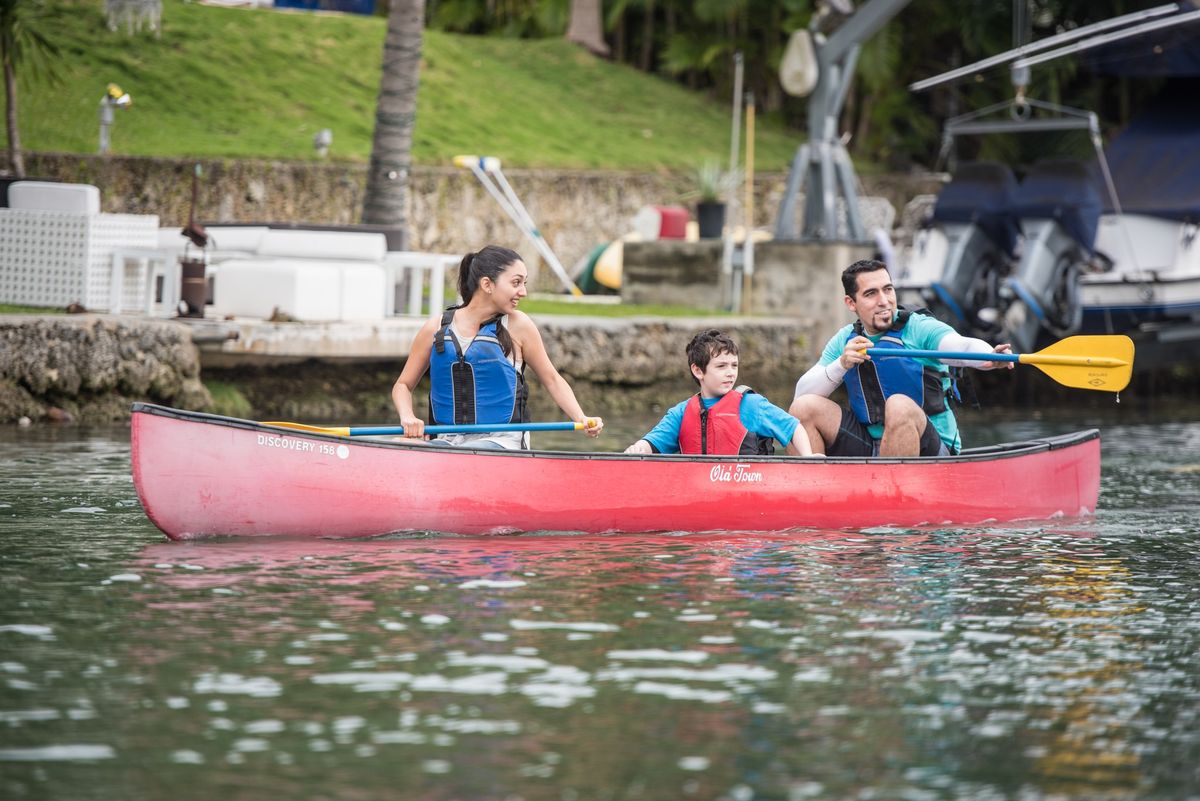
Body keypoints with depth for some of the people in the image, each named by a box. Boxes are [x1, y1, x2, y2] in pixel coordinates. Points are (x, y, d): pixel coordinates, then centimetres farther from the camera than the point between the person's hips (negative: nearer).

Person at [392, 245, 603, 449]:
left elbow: (552, 379, 12)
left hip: (502, 441, -2)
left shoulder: (518, 325, 3)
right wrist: (407, 417, -7)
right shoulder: (436, 329, 6)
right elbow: (403, 385, 14)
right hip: (449, 441, 2)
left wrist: (581, 418, -2)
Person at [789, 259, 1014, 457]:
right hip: (868, 447, 4)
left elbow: (962, 346, -26)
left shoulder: (920, 328, -6)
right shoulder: (844, 340, 7)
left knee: (899, 406, -34)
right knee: (804, 407, -11)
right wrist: (841, 365, -19)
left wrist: (991, 357, -50)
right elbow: (802, 393, -1)